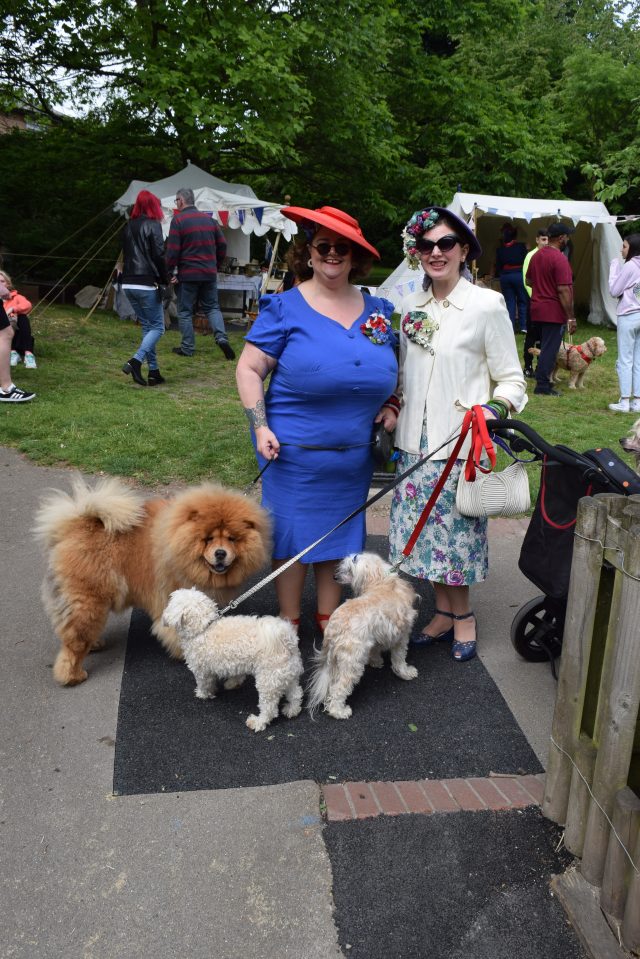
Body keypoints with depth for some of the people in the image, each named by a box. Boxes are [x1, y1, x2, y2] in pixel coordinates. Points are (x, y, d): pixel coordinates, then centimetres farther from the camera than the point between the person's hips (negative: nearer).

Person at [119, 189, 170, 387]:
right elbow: (159, 255, -12)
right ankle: (135, 361, -18)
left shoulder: (129, 227, 15)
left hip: (128, 283, 7)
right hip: (146, 284, -7)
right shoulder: (153, 225, -6)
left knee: (147, 326, 14)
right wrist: (165, 280, -4)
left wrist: (126, 277, 17)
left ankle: (154, 371, 12)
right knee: (157, 327, 1)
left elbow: (126, 254, 16)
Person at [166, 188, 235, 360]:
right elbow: (222, 244, 11)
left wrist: (170, 271, -3)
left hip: (187, 274, -4)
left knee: (185, 311, 6)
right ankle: (222, 338, -8)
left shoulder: (178, 220, -8)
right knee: (212, 307, 13)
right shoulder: (208, 219, 9)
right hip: (210, 274, 5)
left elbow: (173, 250, -13)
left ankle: (187, 348, 8)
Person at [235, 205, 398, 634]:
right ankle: (289, 622, 25)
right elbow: (249, 369, -6)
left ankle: (328, 618, 33)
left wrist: (390, 407, 3)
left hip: (355, 453, 5)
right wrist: (261, 427, -15)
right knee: (294, 533, 6)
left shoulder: (378, 309, 8)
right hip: (296, 450, -4)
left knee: (339, 533, 15)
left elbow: (392, 369, 21)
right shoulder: (285, 308, -5)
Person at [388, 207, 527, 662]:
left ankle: (463, 615, 25)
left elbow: (512, 380, -5)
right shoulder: (411, 307, 9)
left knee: (458, 529, 3)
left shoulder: (486, 305, -8)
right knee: (424, 529, 10)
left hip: (463, 443, -5)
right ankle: (444, 612, 28)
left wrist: (494, 411, -23)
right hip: (416, 441, 5)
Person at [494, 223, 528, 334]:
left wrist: (498, 275, 18)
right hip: (519, 274, -2)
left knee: (509, 302, 6)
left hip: (505, 277, 2)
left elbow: (498, 266, 5)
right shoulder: (521, 247, -4)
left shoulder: (499, 250, 2)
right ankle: (523, 326, 2)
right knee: (522, 301, 6)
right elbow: (526, 261, -2)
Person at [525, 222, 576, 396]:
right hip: (554, 311, -8)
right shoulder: (559, 259, -17)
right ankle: (542, 386, 2)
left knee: (544, 347, 18)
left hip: (537, 309, 8)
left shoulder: (536, 256, 8)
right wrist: (571, 317, -16)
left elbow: (528, 281, 21)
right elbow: (563, 290, -20)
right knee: (550, 348, -2)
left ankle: (542, 379, 25)